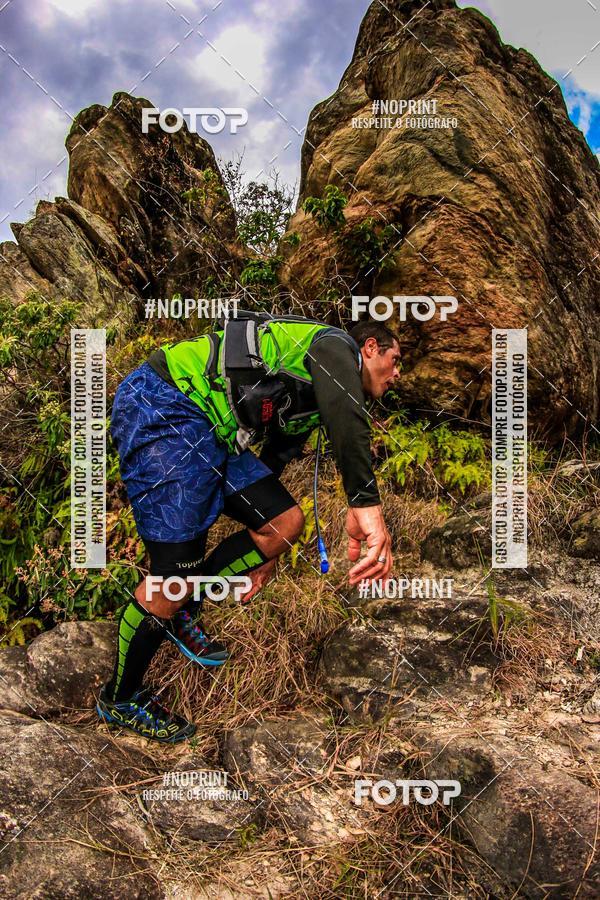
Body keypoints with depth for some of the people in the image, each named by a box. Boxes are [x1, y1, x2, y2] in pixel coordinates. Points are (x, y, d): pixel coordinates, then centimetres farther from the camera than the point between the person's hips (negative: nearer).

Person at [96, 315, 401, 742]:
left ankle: (180, 609, 18)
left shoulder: (311, 403, 25)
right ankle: (121, 699, 14)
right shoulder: (336, 343, -4)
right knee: (176, 574, -9)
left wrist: (264, 551, 35)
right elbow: (347, 412, -27)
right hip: (160, 406, -10)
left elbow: (274, 460, 32)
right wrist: (366, 502, -39)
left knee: (286, 522, 2)